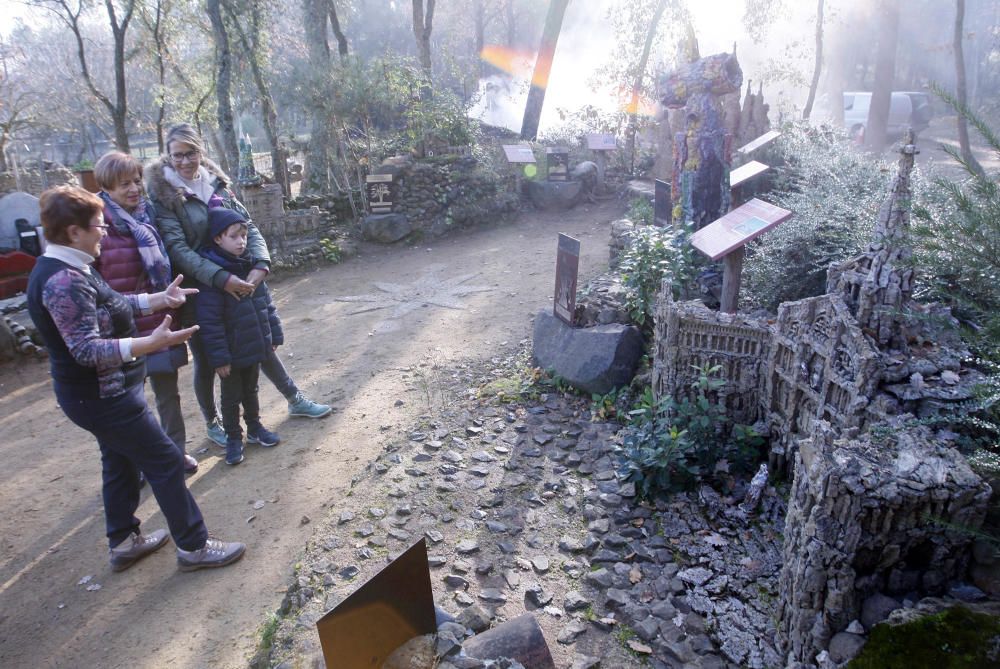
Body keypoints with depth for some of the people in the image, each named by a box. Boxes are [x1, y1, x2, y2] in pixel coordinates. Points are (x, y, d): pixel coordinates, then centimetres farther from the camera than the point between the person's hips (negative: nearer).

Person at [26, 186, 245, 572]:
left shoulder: (66, 269, 6)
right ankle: (194, 547, 10)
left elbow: (111, 306, 15)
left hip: (102, 392, 11)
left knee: (120, 462, 22)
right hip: (101, 397, -11)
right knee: (166, 462, -2)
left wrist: (160, 299, 11)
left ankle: (123, 543, 37)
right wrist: (151, 343, -40)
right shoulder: (64, 281, -26)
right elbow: (86, 349, -30)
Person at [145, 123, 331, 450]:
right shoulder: (162, 193, -11)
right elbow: (177, 248, -19)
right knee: (206, 359, 10)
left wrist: (260, 263, -20)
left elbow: (247, 225, -1)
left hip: (236, 283, 4)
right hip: (197, 291, -4)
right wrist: (221, 278, -29)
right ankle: (212, 423, 31)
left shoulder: (216, 182, 3)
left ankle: (295, 400, 32)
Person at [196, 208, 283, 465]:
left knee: (251, 390, 23)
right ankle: (233, 437, 28)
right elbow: (209, 322, -20)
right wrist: (219, 357, -20)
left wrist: (274, 334, 9)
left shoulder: (251, 266, 1)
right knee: (231, 397, 12)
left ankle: (254, 427, 39)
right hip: (232, 353, -6)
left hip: (255, 347, 6)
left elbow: (266, 302, 10)